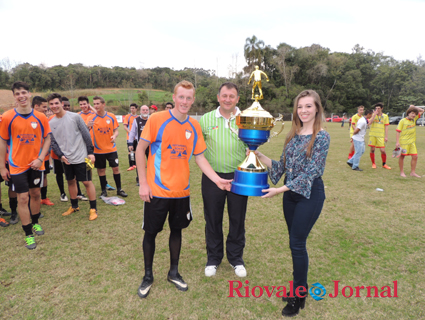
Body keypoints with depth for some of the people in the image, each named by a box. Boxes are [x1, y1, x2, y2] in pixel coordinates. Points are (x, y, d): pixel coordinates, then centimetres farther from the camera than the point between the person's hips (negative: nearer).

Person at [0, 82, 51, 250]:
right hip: (17, 165, -2)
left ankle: (35, 222, 37)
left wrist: (40, 159, -9)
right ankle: (28, 234, 13)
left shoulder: (40, 117, -3)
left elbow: (47, 139, 3)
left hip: (36, 164, 2)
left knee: (35, 194, 14)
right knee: (23, 198, 0)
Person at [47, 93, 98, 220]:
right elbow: (53, 142, 10)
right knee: (71, 181, 16)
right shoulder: (51, 123, 6)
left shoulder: (75, 117, -7)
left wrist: (90, 152, -10)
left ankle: (93, 209, 9)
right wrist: (61, 155, -5)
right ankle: (74, 206, 34)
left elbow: (86, 135, -6)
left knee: (87, 182, -1)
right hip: (66, 159, 5)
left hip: (81, 157, -5)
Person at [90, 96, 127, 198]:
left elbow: (116, 130, 5)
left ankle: (119, 189, 17)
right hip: (98, 149, 0)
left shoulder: (111, 116, 0)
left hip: (111, 148, 1)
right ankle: (103, 191, 21)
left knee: (116, 168, 3)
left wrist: (114, 136, -16)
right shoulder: (92, 118, -3)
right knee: (101, 170, 7)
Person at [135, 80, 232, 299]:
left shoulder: (194, 126, 3)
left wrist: (217, 180, -5)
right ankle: (148, 275, 32)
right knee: (151, 232, 9)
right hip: (157, 190, -3)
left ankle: (174, 272, 36)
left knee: (177, 230, 16)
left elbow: (200, 158, 6)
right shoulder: (157, 119, -9)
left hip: (181, 191, 4)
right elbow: (140, 150, -7)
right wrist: (143, 183, -10)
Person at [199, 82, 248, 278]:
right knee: (212, 219, 11)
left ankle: (236, 258, 33)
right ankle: (213, 258, 33)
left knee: (237, 219, 12)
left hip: (239, 176, 0)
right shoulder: (206, 119, 1)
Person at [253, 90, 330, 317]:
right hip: (290, 193, 6)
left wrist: (280, 190, -22)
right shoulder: (293, 135, 7)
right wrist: (260, 157, -4)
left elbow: (310, 172, -18)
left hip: (310, 193, -6)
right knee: (295, 242, 14)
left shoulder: (321, 137, -12)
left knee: (297, 243, -2)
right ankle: (299, 289, 32)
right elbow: (282, 166, 8)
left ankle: (299, 296, 18)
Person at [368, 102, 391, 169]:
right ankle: (373, 163, 17)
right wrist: (375, 114, -15)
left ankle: (384, 164, 17)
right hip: (372, 135, 0)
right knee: (372, 150, 2)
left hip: (381, 136, 0)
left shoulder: (385, 116, 7)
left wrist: (386, 136, 2)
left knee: (383, 150, -2)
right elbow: (370, 123, -15)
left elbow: (386, 127, 7)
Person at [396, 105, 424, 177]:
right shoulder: (402, 121, -7)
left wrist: (414, 107, 6)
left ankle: (413, 172, 12)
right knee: (402, 156, 3)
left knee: (415, 156, 2)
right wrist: (397, 142, -16)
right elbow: (398, 132, -10)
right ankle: (402, 172, 14)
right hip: (403, 142, -6)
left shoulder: (414, 119, 9)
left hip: (412, 142, 6)